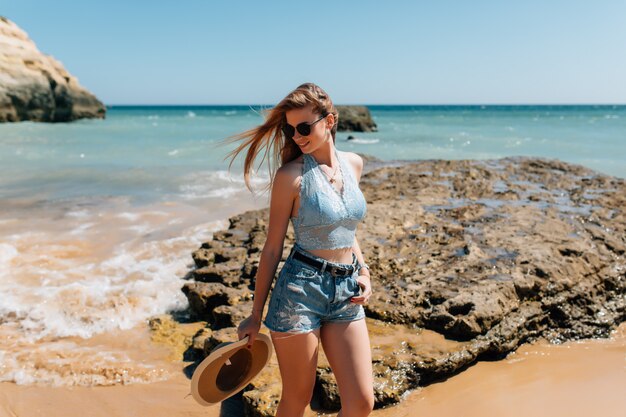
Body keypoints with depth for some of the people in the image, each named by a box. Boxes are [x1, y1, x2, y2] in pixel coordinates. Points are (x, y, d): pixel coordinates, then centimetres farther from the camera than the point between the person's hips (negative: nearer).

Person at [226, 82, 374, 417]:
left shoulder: (353, 164, 7)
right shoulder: (291, 175, -9)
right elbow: (273, 248, -5)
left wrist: (363, 271, 5)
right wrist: (256, 314, -1)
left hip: (346, 292, 5)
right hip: (300, 289, -5)